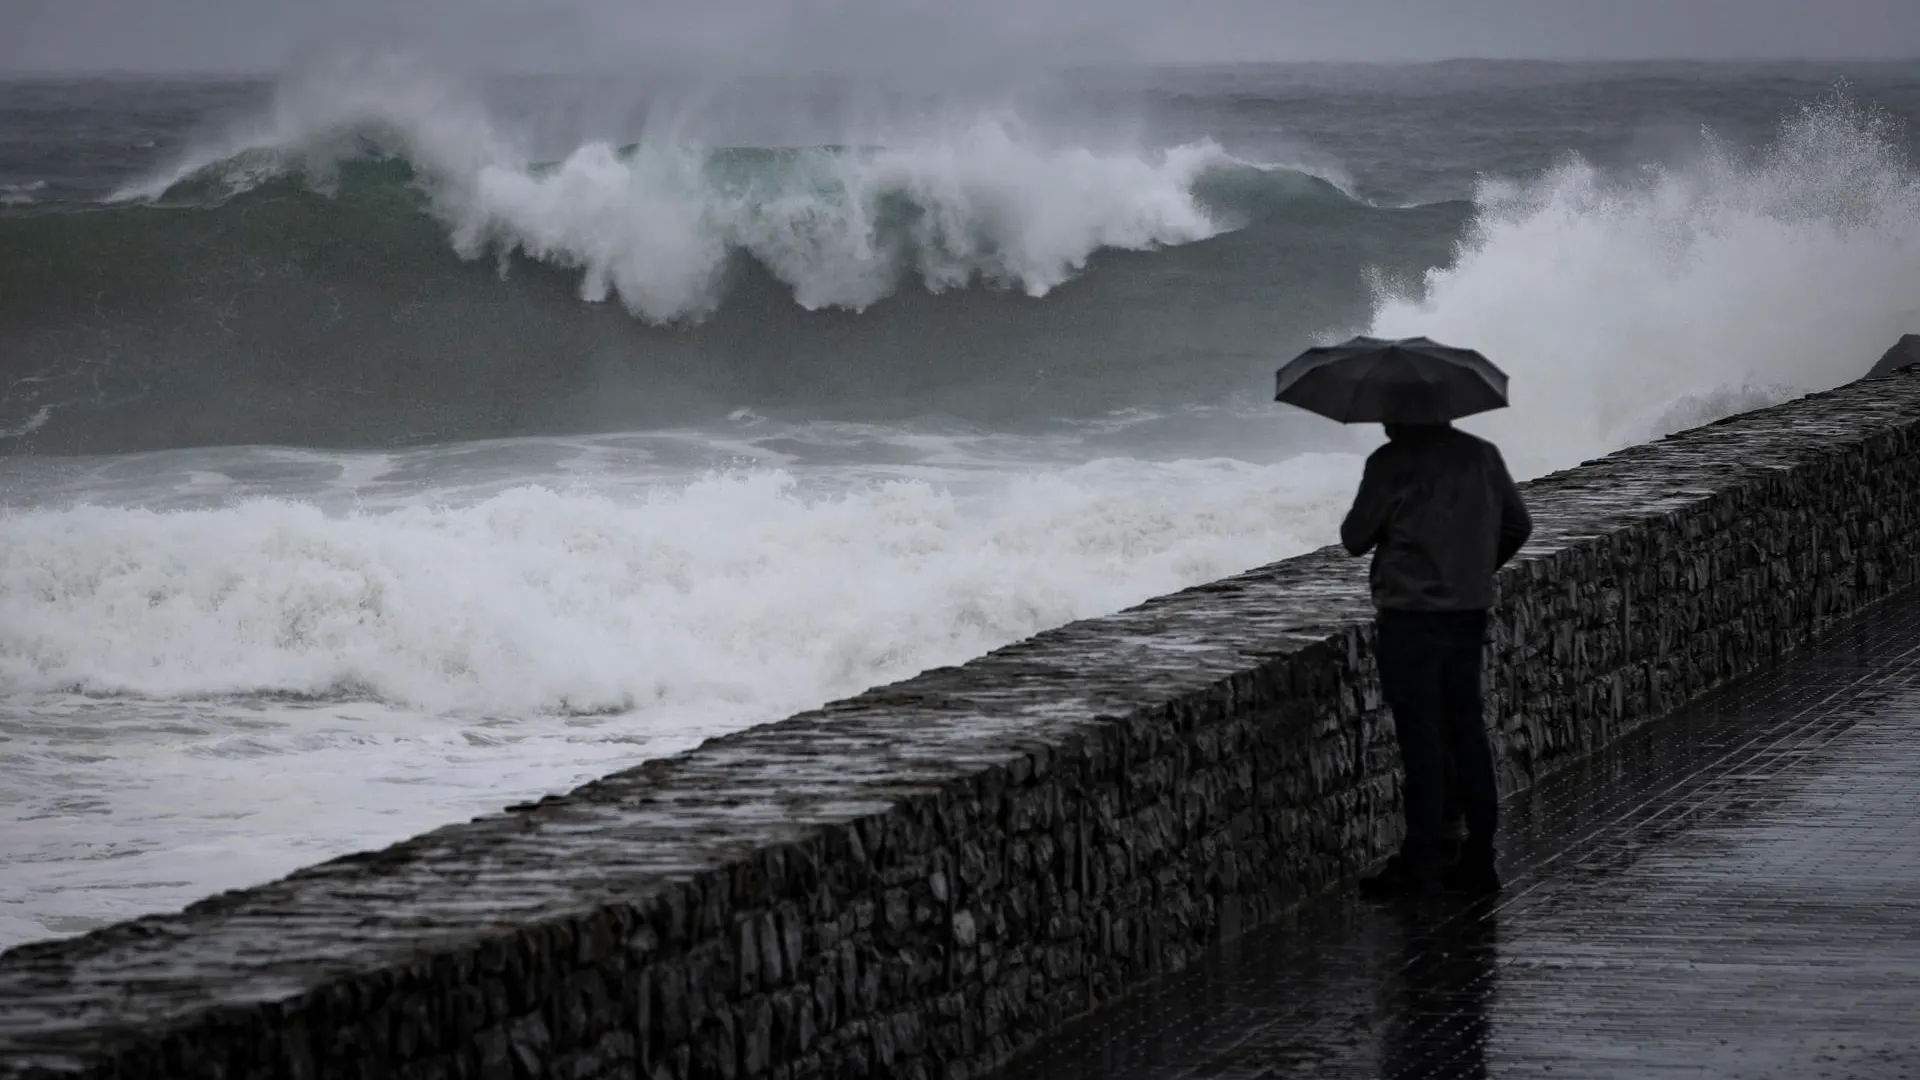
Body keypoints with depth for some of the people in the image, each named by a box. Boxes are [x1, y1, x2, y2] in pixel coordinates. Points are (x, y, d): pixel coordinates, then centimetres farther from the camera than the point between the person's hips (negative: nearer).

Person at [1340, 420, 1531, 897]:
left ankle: (1422, 859, -1)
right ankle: (1478, 860, 14)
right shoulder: (1482, 455, 7)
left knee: (1420, 737, -2)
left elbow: (1355, 539, -6)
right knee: (1466, 731, 12)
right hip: (1470, 613, 6)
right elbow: (1518, 526, 15)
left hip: (1410, 616, -6)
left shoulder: (1392, 463, -12)